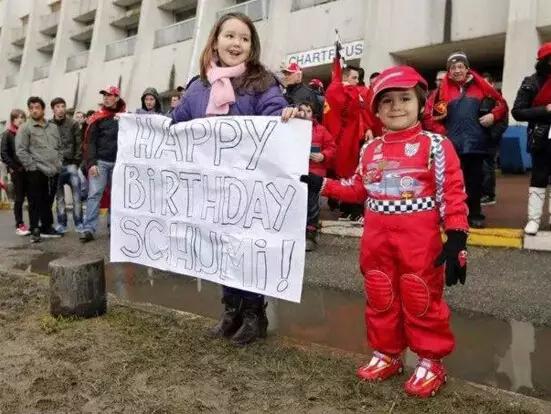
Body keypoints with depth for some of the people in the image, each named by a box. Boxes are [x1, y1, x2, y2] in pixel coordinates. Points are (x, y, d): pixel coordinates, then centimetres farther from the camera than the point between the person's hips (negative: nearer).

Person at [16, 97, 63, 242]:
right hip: (35, 173, -5)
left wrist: (59, 163, 8)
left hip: (53, 172, 5)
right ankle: (35, 231, 6)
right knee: (36, 203, -2)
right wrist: (33, 166, -13)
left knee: (48, 202, 13)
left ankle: (47, 228, 23)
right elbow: (20, 151, -7)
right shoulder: (25, 128, -1)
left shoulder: (53, 127, 16)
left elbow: (59, 147, 20)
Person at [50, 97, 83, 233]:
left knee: (76, 195, -3)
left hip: (71, 164, -1)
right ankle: (61, 223, 17)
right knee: (59, 196, 8)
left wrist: (77, 161, -7)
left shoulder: (73, 123, 3)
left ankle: (79, 222, 5)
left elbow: (79, 143, 1)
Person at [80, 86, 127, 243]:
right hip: (100, 161, -2)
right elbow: (90, 142, -2)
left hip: (118, 162, 3)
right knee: (94, 194, -7)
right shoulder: (98, 118, 3)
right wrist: (91, 163, -10)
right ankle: (88, 229, -9)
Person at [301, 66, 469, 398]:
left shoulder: (436, 145, -7)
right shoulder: (370, 150, 10)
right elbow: (358, 190, 16)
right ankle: (387, 354, 33)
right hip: (377, 236, 6)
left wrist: (456, 239, -17)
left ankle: (431, 361, 24)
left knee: (422, 299, 5)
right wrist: (321, 184, 9)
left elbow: (453, 194, -10)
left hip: (419, 238, -5)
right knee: (380, 298, 15)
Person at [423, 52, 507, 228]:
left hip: (476, 142, 1)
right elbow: (427, 113, 1)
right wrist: (440, 131, -6)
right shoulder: (443, 89, 4)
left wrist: (493, 115, -6)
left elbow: (501, 103, 12)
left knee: (474, 180, 8)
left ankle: (474, 214, 21)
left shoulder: (480, 86, 7)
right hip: (452, 143, -1)